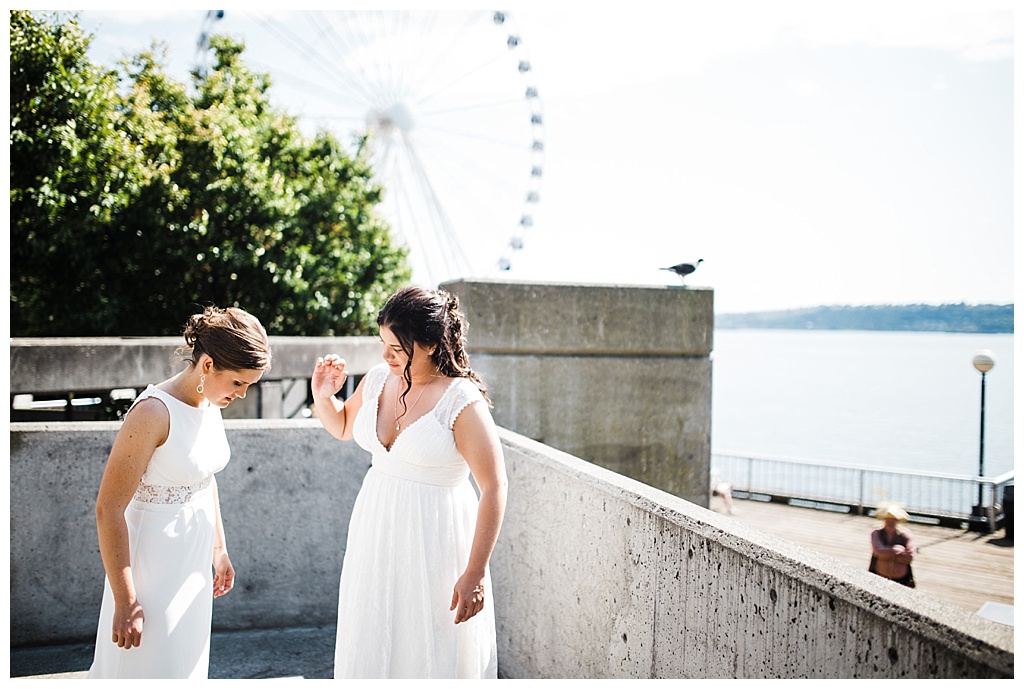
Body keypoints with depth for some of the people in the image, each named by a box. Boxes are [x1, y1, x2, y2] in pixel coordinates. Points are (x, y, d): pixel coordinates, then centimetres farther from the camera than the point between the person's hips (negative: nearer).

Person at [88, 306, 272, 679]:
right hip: (153, 568, -8)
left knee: (186, 664, 20)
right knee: (153, 667, 6)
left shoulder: (210, 403, 1)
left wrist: (219, 550, 20)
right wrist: (125, 601, -21)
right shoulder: (154, 412, -24)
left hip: (194, 561, 8)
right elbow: (109, 510, -23)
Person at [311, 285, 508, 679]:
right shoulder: (376, 379, 0)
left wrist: (475, 575, -19)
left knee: (430, 652, 7)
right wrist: (323, 396, -1)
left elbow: (494, 489, -18)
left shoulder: (463, 402, -19)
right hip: (377, 536, 6)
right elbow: (342, 427, 21)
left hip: (434, 542, -6)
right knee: (371, 650, 17)